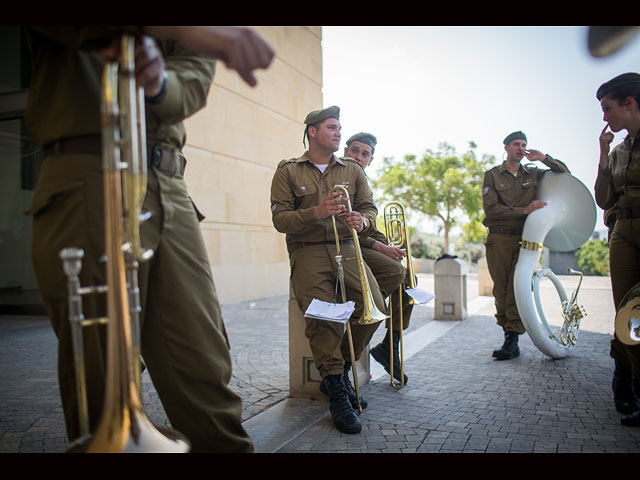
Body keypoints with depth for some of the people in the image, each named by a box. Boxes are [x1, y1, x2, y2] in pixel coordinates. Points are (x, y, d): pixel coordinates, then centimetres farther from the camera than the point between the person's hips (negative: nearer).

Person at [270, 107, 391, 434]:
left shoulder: (352, 170, 19)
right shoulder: (288, 171, 8)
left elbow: (369, 207, 14)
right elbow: (280, 218, -1)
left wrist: (363, 220, -11)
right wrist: (317, 212, -17)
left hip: (346, 249, 3)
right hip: (308, 252, -3)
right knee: (322, 317, -24)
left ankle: (337, 373, 4)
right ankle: (338, 394, -10)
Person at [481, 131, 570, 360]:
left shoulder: (533, 174, 15)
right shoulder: (492, 175, 5)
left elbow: (565, 174, 21)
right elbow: (491, 209, -6)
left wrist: (544, 158, 4)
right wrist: (524, 210, -14)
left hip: (525, 238, 1)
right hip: (499, 240, -1)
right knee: (501, 290, 0)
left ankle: (512, 340, -8)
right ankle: (510, 341, 10)